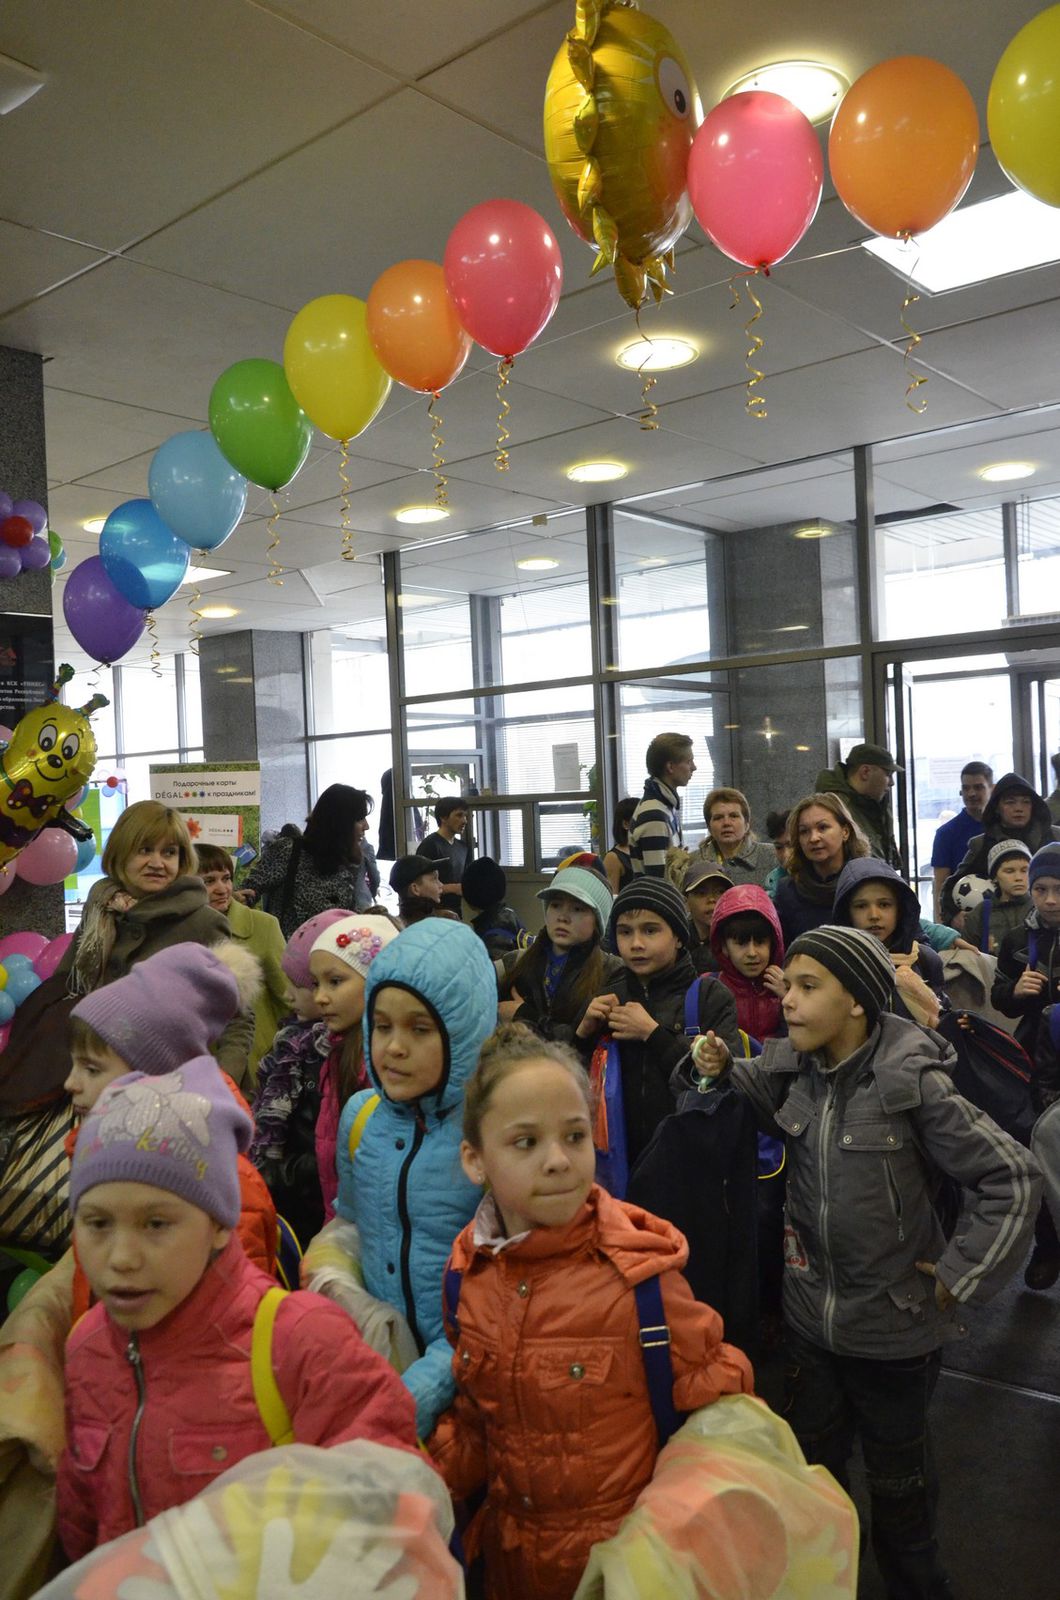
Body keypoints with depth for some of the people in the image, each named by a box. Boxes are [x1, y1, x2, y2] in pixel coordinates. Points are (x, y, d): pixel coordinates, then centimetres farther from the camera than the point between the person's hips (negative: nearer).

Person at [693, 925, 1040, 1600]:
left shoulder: (912, 1082, -22)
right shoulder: (793, 1066, -8)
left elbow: (1015, 1178, -17)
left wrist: (961, 1275, -14)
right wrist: (725, 1072, -5)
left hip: (894, 1326, -4)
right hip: (811, 1316, 4)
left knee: (897, 1479, 20)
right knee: (812, 1467, 23)